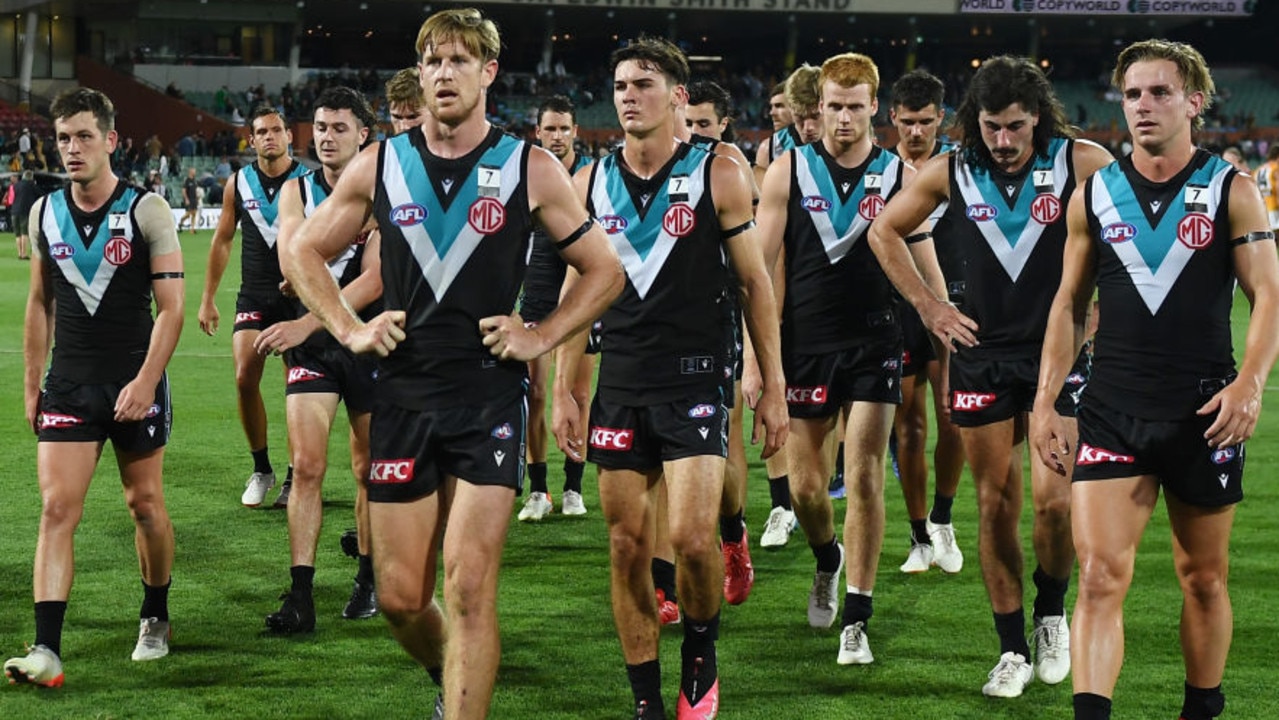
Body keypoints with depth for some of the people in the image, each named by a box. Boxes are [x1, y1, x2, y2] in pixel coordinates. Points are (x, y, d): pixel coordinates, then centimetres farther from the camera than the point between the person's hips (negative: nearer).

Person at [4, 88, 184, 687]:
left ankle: (156, 619, 31)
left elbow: (171, 305, -9)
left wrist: (145, 381, -17)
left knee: (145, 504, 9)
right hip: (68, 384, 2)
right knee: (57, 508, -9)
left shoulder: (147, 211, -7)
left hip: (134, 381, -2)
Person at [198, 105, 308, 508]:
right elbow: (222, 241, 13)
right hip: (253, 296, 2)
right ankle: (261, 470, 6)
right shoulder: (238, 183, 5)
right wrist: (208, 299, 12)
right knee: (245, 379, -10)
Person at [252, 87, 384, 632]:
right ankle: (300, 597, -9)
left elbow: (375, 279, -16)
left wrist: (309, 323, -24)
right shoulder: (296, 191, 4)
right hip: (310, 344, 1)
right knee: (306, 466, -9)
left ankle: (368, 580, 25)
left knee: (370, 470, 9)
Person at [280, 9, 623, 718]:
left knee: (469, 587, -10)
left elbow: (603, 269, 8)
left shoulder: (531, 170, 0)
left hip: (490, 398, -2)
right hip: (402, 396, 3)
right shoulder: (378, 166, 5)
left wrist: (540, 337, -2)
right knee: (400, 597, 6)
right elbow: (302, 252, 15)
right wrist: (349, 329, 4)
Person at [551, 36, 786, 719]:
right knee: (627, 546, 4)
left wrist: (773, 386, 0)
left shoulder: (717, 177, -3)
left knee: (691, 536, -16)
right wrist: (563, 391, 7)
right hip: (621, 385, 3)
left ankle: (701, 655, 13)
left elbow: (754, 283, 2)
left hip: (694, 381, -3)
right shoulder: (591, 183, 6)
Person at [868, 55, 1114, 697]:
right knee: (995, 505, 3)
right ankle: (1013, 651, 13)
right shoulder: (951, 173, 0)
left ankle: (1052, 613, 16)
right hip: (982, 352, 2)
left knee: (1053, 499, -12)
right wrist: (926, 303, 7)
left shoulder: (1081, 163, -7)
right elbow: (885, 231, 14)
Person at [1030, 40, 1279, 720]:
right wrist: (1044, 402, 7)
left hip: (1204, 411, -1)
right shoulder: (1094, 195, 7)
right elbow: (1069, 303, 13)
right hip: (1112, 410, 1)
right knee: (1100, 575, -11)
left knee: (1203, 578, 11)